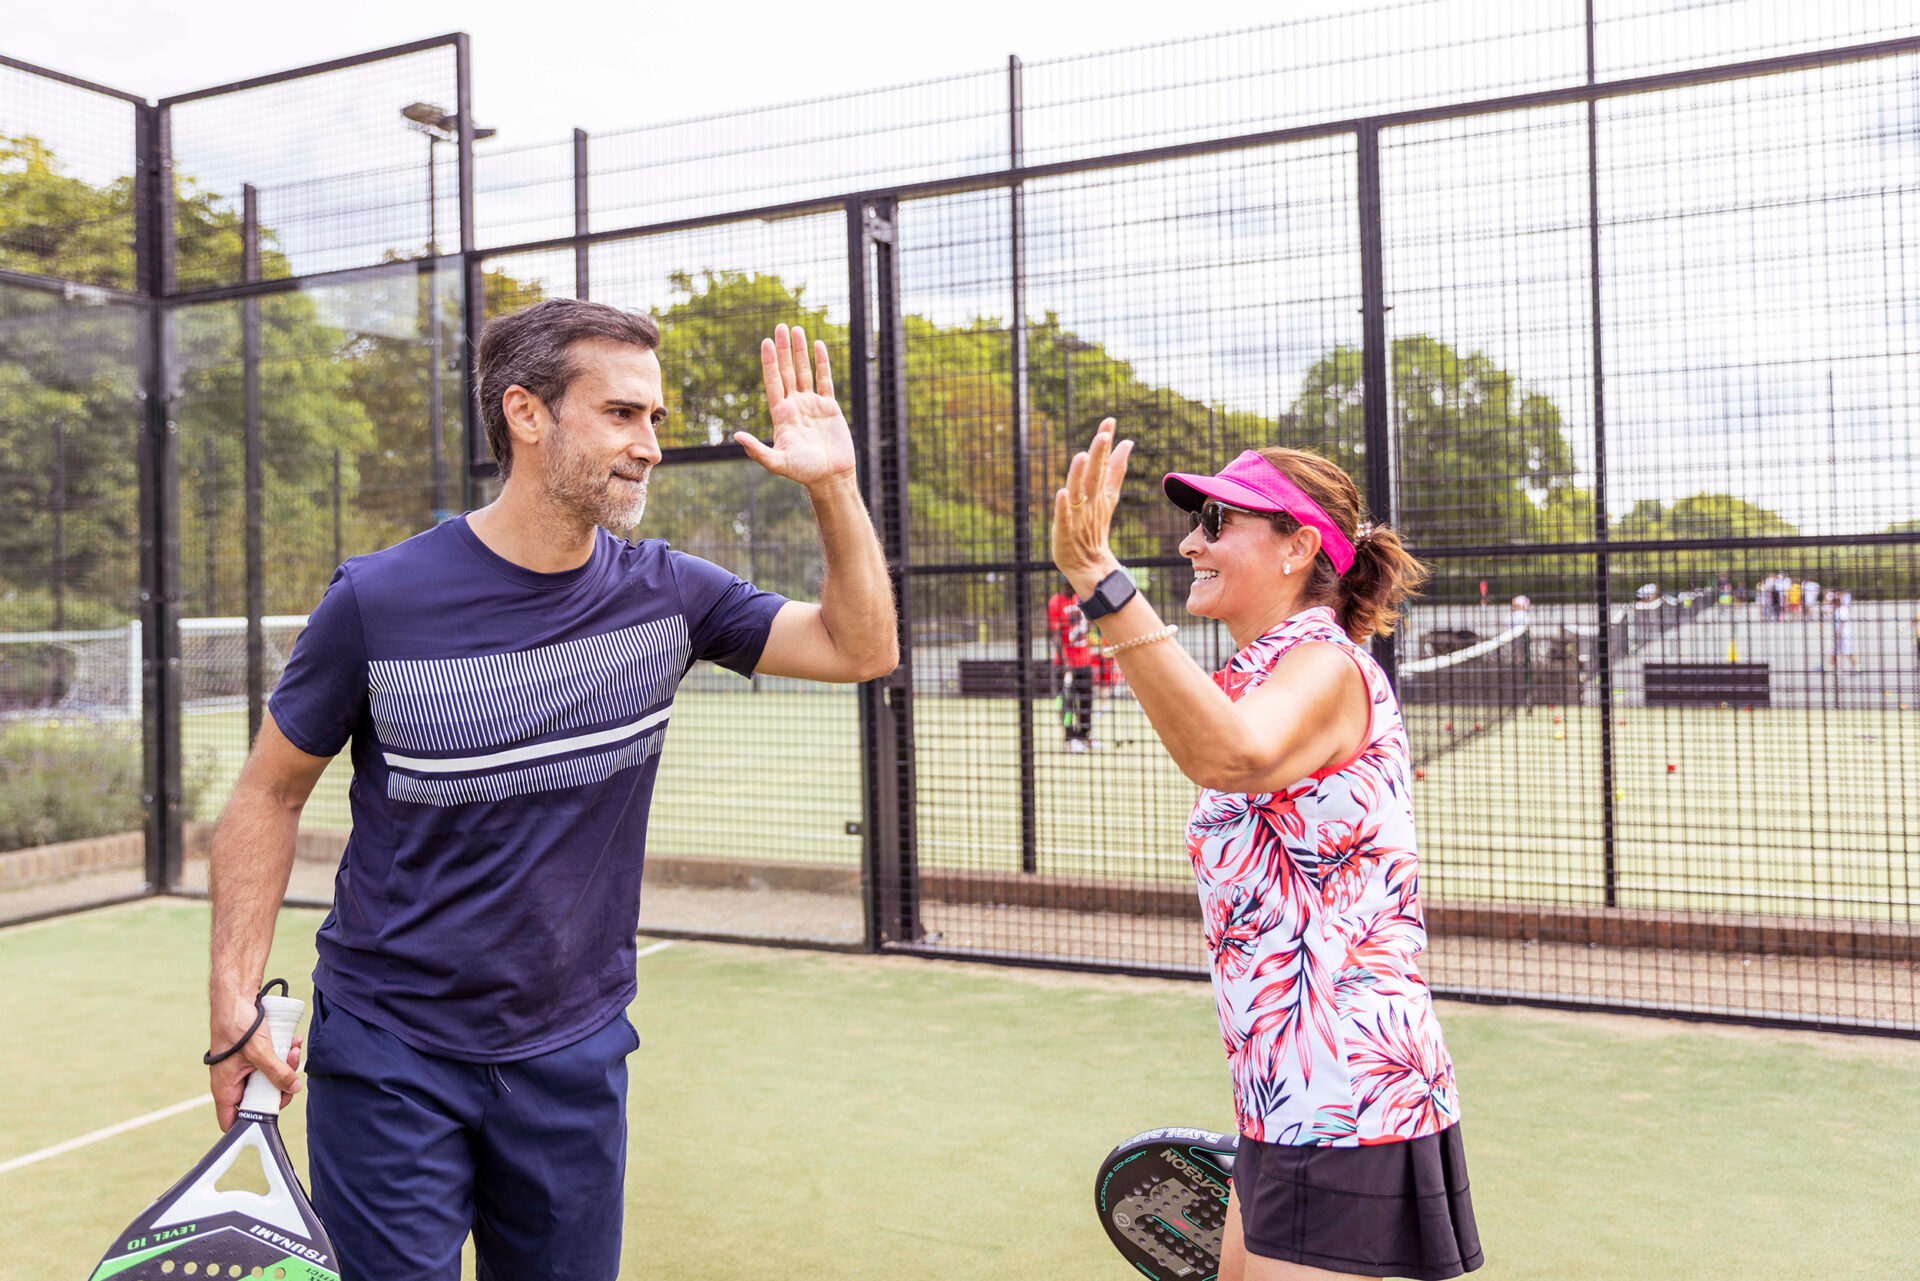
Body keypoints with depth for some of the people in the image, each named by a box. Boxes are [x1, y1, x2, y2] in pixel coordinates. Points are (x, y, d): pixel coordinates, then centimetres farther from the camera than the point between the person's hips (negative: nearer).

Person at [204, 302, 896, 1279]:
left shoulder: (666, 595, -5)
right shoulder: (378, 600, -14)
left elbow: (860, 647, -2)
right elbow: (269, 793, -2)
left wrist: (833, 485, -14)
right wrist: (235, 999, -9)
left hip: (577, 1054, 3)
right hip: (389, 1058, -3)